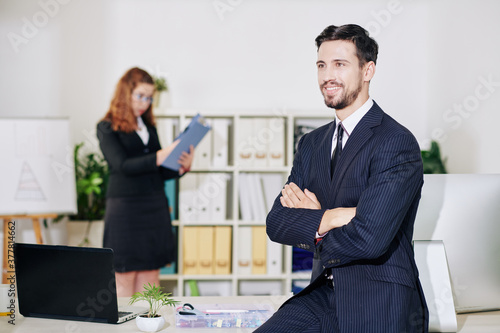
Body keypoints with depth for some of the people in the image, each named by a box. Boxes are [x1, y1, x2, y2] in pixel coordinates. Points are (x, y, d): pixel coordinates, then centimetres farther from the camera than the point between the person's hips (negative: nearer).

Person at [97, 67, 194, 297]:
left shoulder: (149, 127, 16)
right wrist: (158, 157, -26)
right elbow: (122, 165, -15)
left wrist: (182, 167, -7)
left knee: (150, 280, 6)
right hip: (125, 207, -5)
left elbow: (160, 172, 14)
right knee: (124, 281, -1)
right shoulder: (107, 128, -1)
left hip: (155, 207, 6)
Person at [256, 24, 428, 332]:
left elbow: (368, 238, -21)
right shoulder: (311, 144, 11)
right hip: (323, 296, 5)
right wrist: (329, 218, -15)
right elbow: (276, 223, 3)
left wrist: (309, 228, -4)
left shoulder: (398, 144, -12)